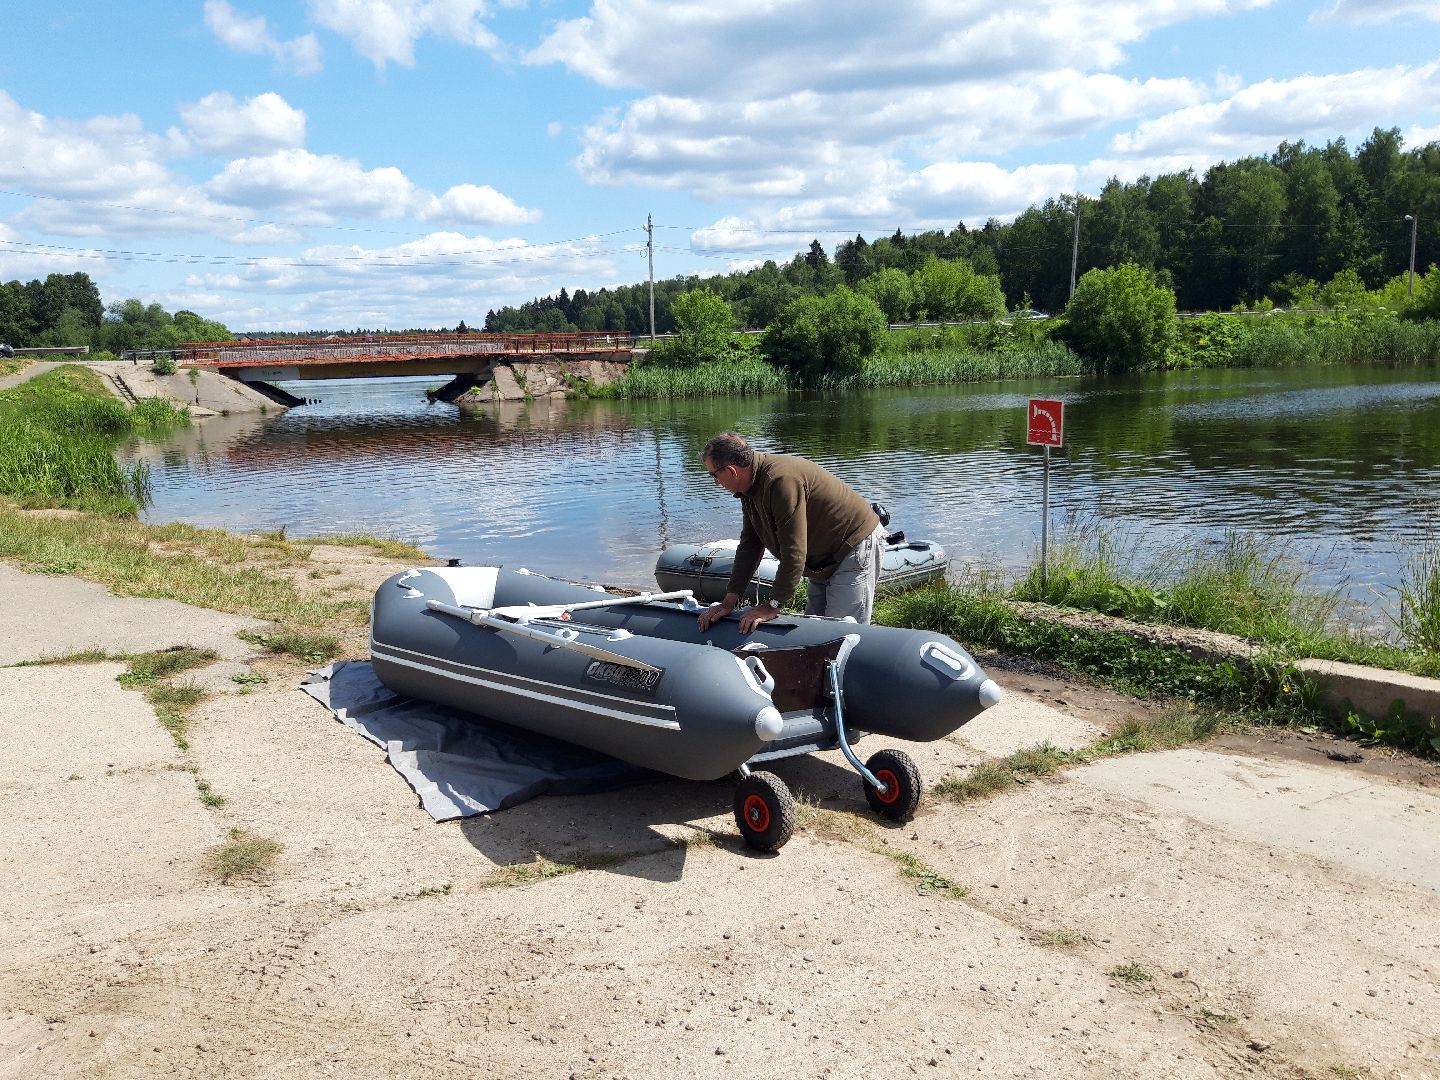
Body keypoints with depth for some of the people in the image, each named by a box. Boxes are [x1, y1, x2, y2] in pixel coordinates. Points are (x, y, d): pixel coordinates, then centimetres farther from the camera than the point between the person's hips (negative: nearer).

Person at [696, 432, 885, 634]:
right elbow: (749, 545, 6)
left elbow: (794, 552, -30)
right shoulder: (751, 486, 1)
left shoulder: (782, 480, -30)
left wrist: (773, 605, -23)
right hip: (824, 559, 10)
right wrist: (729, 601, 1)